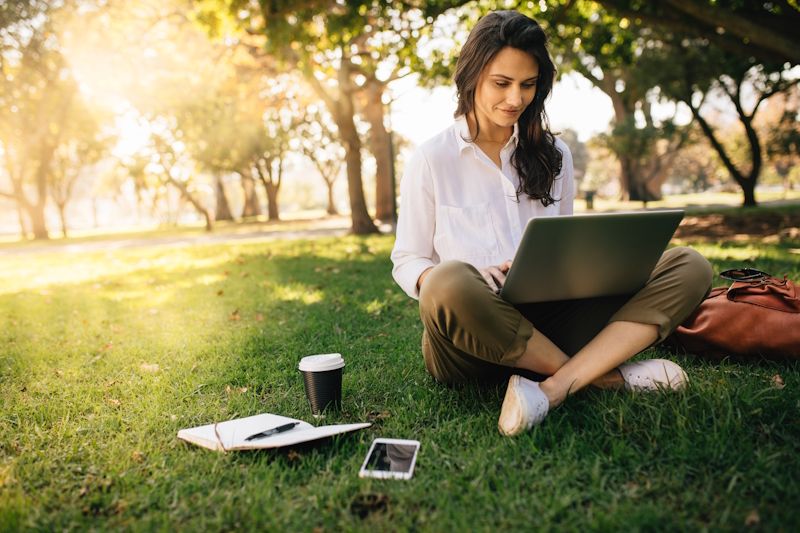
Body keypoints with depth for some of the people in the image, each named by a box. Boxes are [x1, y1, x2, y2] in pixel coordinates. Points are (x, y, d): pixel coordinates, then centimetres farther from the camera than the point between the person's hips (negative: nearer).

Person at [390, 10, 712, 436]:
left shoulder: (552, 155, 14)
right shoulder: (431, 159, 2)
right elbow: (406, 262, 2)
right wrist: (470, 276, -20)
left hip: (548, 319, 4)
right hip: (472, 338, -4)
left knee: (689, 267, -13)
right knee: (448, 286, -41)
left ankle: (554, 388, -31)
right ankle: (606, 374, -20)